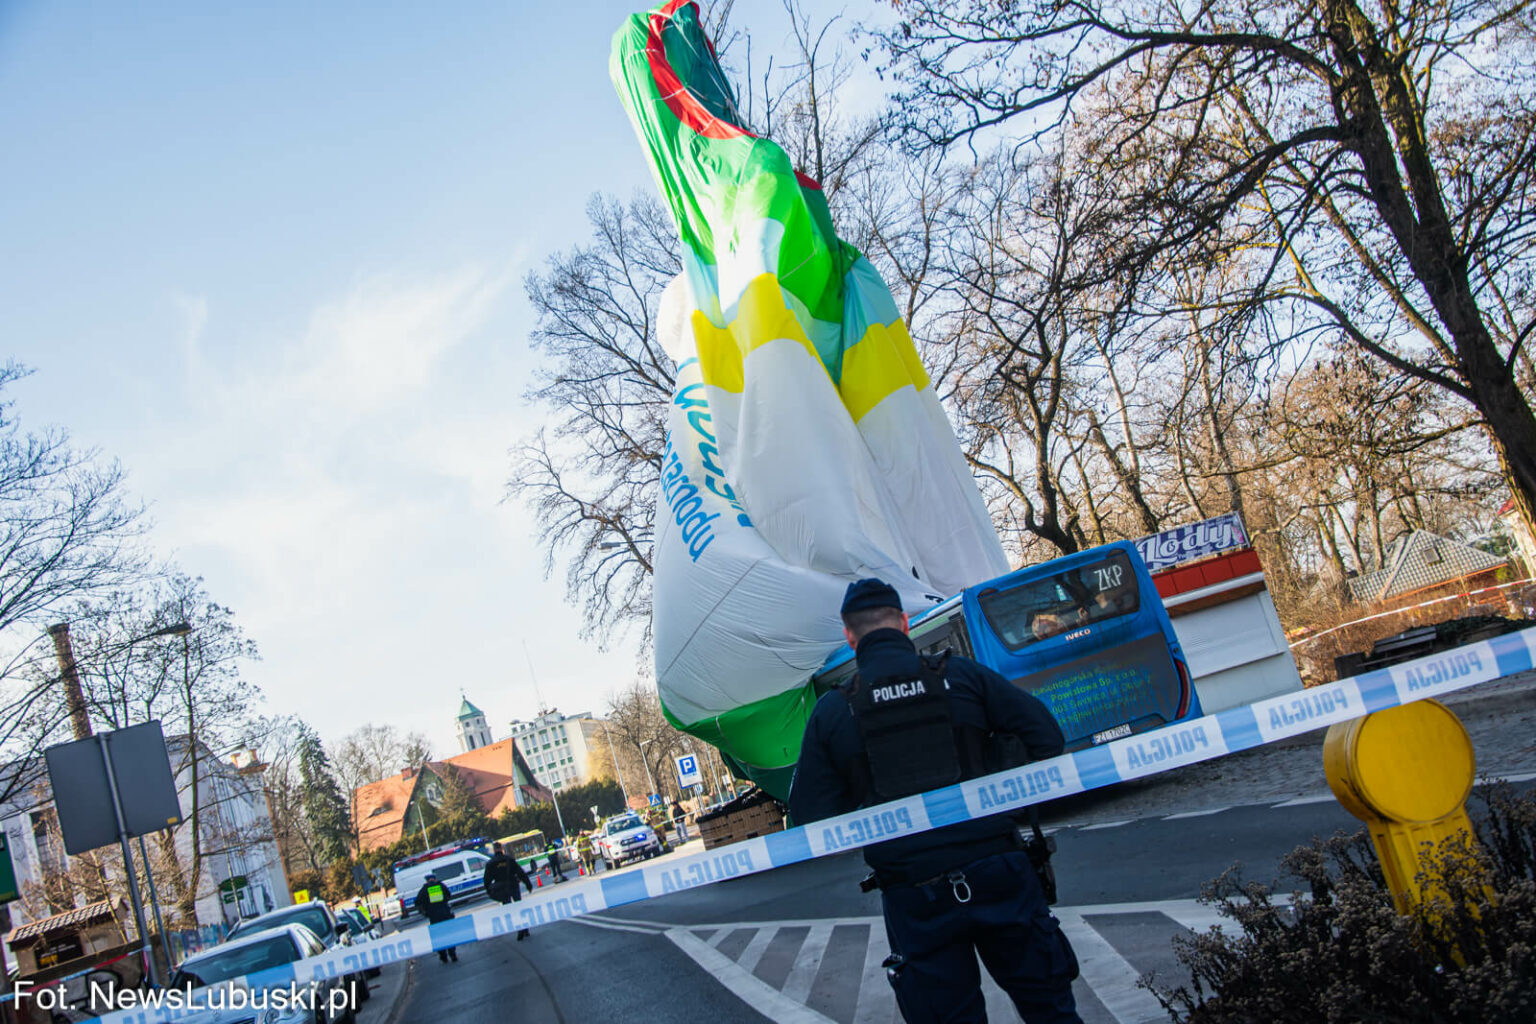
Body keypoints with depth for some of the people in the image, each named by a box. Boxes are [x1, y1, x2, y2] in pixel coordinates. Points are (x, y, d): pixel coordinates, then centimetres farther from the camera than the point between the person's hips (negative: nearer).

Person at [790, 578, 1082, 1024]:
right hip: (997, 872, 0)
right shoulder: (962, 675, 0)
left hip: (914, 895, 0)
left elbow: (813, 817, 1)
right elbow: (1046, 736, -1)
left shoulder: (830, 711, 1)